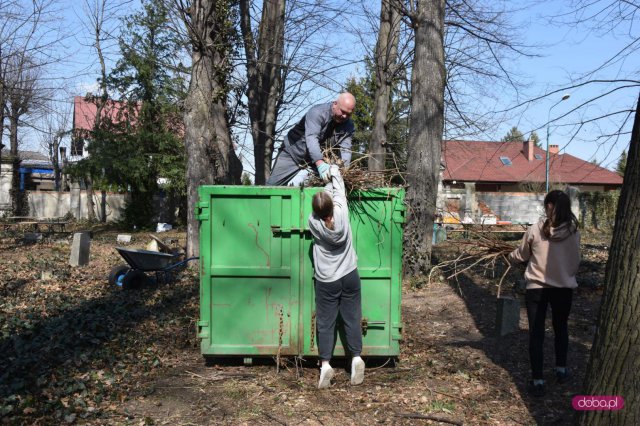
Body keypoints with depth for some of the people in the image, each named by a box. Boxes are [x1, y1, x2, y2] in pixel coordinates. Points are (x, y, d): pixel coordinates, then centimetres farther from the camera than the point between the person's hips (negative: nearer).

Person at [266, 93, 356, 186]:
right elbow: (311, 138, -37)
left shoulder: (348, 125, -9)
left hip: (319, 159, 4)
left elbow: (345, 149, -16)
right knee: (273, 186, -7)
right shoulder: (317, 112, -24)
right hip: (293, 153, -4)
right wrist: (320, 164, -51)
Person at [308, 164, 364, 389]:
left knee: (325, 323, 6)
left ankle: (325, 364, 1)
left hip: (326, 281, -1)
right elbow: (339, 191, 4)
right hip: (349, 276, 1)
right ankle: (356, 357, 2)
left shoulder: (313, 222, -16)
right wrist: (334, 171, 21)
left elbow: (325, 193, 2)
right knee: (352, 318, 8)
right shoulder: (341, 213, -15)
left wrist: (329, 182, 18)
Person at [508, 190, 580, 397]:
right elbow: (576, 261, 2)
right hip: (564, 287, 2)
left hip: (536, 287, -2)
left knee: (536, 333, 5)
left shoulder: (535, 230, -12)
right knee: (561, 328, 23)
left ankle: (538, 380, 5)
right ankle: (561, 369, 38)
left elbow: (521, 255, 3)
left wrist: (510, 256, 25)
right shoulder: (573, 232, -8)